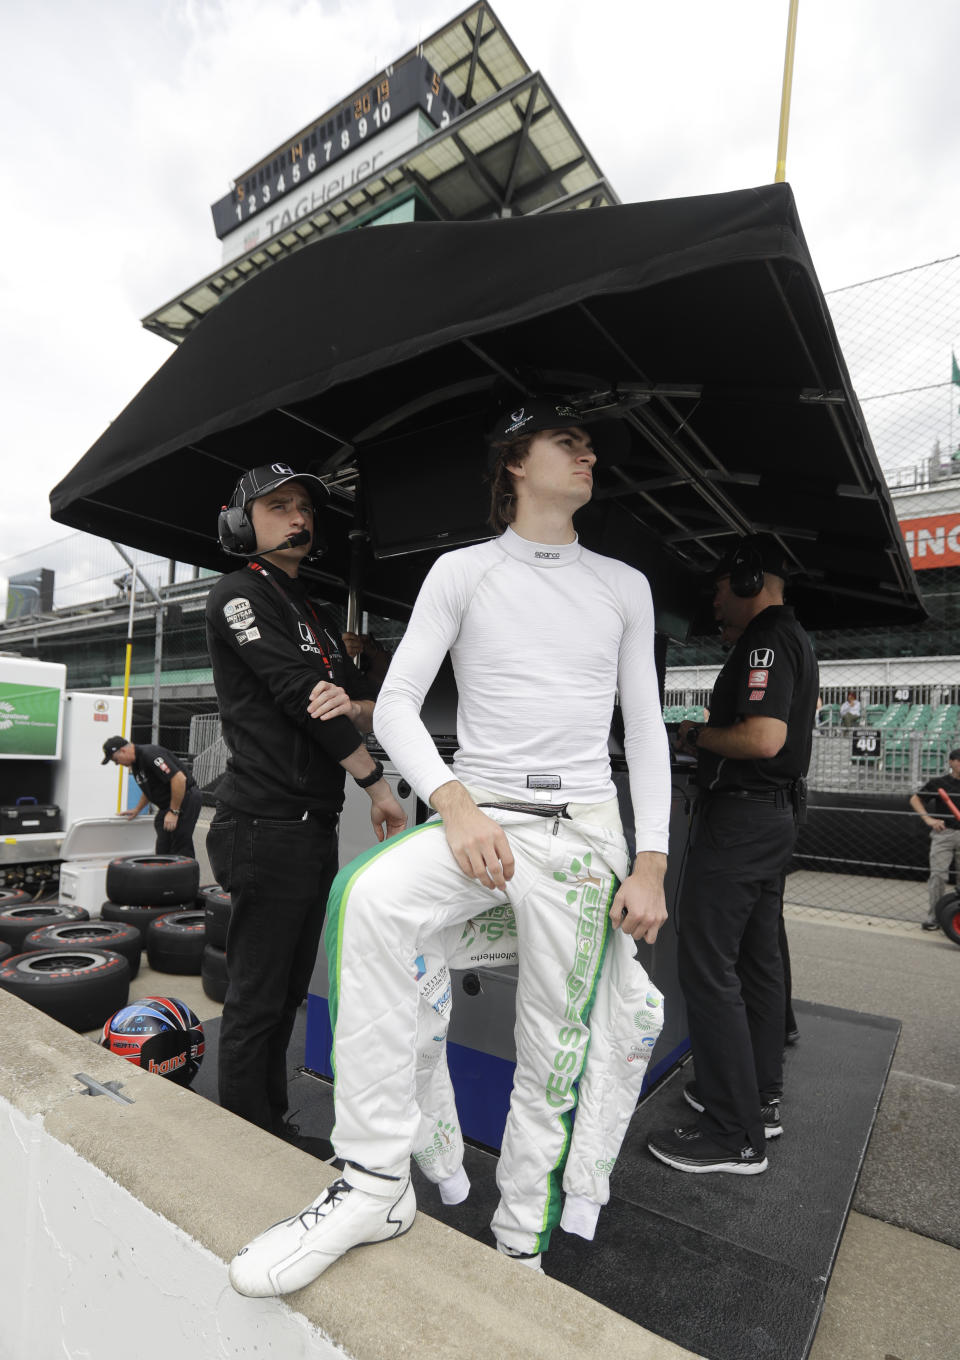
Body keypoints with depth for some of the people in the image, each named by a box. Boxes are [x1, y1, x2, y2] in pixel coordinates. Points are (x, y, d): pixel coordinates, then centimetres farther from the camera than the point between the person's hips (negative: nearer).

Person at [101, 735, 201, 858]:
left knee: (181, 850, -10)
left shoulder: (150, 755, -21)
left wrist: (173, 812, -24)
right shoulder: (135, 763, 11)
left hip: (185, 800, -10)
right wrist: (137, 810, 29)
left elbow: (179, 779, -28)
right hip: (167, 805, 10)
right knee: (163, 850, 10)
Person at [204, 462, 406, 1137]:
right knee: (256, 1000, 1)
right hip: (267, 825, -8)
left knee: (289, 993, 17)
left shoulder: (319, 616, 21)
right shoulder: (238, 594, -5)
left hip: (316, 826, 9)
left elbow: (373, 707, 15)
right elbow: (297, 692, -15)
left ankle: (275, 1129, 32)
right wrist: (377, 784, -11)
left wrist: (353, 707, -11)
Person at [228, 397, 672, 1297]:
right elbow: (395, 704, -1)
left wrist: (651, 865, 1)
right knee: (368, 896, -31)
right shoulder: (463, 571, 6)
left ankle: (519, 1247, 27)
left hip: (583, 829, 2)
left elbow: (645, 730, 10)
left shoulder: (624, 587, 12)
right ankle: (375, 1182, -16)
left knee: (553, 1056, 4)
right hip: (478, 813, -1)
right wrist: (454, 803, -19)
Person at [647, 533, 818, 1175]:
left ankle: (735, 1135, 3)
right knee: (758, 961, 17)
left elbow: (763, 737, -27)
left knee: (707, 968, -6)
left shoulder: (766, 640, -15)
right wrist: (708, 737, 17)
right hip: (777, 815, 11)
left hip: (740, 818, -11)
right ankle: (760, 1097, 30)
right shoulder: (796, 639, 18)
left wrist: (695, 736, -12)